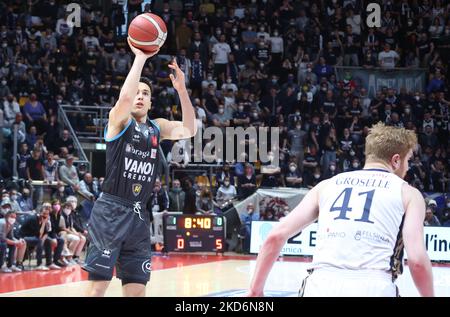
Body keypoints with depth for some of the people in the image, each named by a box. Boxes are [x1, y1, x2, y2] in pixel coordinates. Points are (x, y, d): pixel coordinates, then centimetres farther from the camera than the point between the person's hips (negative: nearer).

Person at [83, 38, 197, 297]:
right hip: (111, 211, -6)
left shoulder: (157, 127, 16)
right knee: (98, 285, -10)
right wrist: (140, 57, -18)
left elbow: (189, 130, 3)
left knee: (137, 290, 6)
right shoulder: (119, 120, -2)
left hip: (139, 215, 6)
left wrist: (181, 90, -5)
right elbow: (125, 96, -23)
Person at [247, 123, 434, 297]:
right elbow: (417, 260, 2)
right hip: (374, 288, -2)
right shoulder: (408, 193, 15)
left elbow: (276, 236, 14)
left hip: (321, 287, 2)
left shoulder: (327, 185, 22)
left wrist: (256, 289, 21)